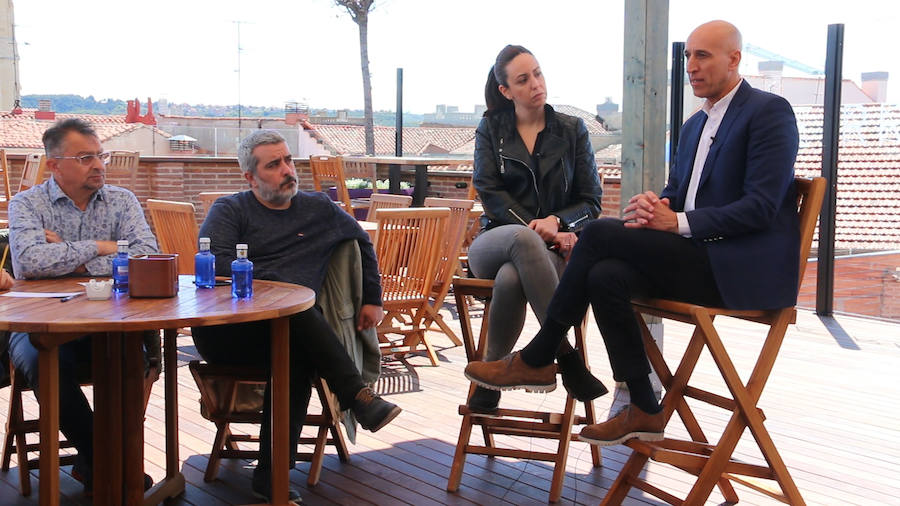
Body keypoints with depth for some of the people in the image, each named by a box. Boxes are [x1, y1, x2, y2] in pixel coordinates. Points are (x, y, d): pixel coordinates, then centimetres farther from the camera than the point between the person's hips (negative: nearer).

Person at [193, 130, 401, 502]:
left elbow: (363, 244, 36)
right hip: (223, 332, -2)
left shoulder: (319, 209, 22)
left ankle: (271, 475, -31)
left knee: (298, 356, -35)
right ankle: (357, 396, -32)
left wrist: (372, 299, 31)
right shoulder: (230, 210, 12)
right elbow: (215, 263, -6)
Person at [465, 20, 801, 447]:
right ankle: (644, 411, -8)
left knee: (600, 233, -19)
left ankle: (535, 359, -8)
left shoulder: (770, 111, -5)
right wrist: (654, 206, -6)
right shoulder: (694, 126, 22)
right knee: (606, 276, -19)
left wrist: (677, 221, -20)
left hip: (747, 268, -8)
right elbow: (674, 195, 19)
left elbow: (760, 207, -16)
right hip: (699, 261, 8)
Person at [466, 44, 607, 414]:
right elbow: (490, 194, 1)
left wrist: (557, 222, -13)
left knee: (511, 278, -39)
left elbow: (591, 201, 9)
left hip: (552, 247, 0)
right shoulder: (490, 130, 13)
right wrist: (539, 231, -13)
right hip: (493, 243, 0)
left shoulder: (572, 130, 13)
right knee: (523, 238, -40)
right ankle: (566, 355, -41)